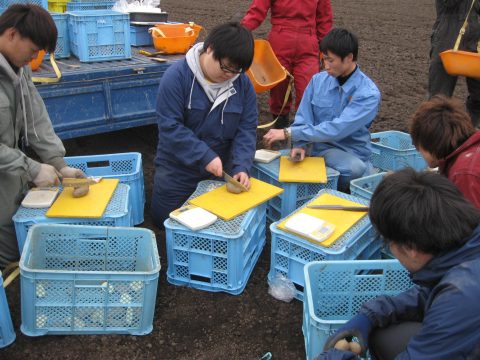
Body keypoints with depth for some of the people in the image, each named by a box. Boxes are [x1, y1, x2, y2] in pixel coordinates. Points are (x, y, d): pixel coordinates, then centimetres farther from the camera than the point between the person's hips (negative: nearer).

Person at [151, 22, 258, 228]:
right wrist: (205, 156, -28)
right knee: (164, 220, 11)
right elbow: (169, 126, -23)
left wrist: (242, 166, -21)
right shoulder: (176, 76, -20)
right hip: (177, 170, -3)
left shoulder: (242, 84, -8)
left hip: (220, 170, 3)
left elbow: (246, 130, -7)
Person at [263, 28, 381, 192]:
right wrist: (300, 144, -18)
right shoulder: (318, 80, 1)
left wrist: (289, 133, -25)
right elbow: (303, 119, 3)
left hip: (352, 153, 1)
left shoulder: (368, 93, -12)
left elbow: (337, 129, -23)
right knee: (356, 169, -31)